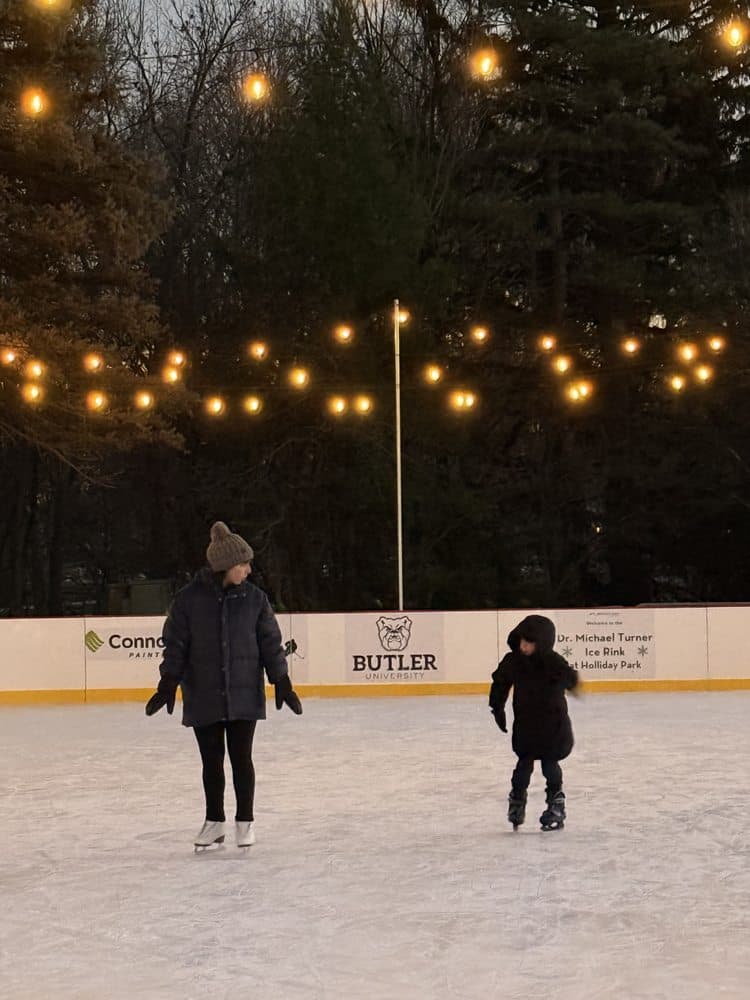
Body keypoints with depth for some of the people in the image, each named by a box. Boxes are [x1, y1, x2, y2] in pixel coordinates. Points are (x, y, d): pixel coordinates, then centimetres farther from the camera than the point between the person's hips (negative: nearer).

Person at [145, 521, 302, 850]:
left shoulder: (254, 598, -1)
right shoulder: (189, 599, -7)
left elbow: (270, 642, 4)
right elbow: (175, 644, -3)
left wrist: (282, 682, 0)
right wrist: (168, 684, -7)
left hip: (244, 695, 0)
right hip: (203, 697, 0)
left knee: (241, 759, 4)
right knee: (211, 761, 10)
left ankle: (245, 821, 21)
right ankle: (214, 822, 25)